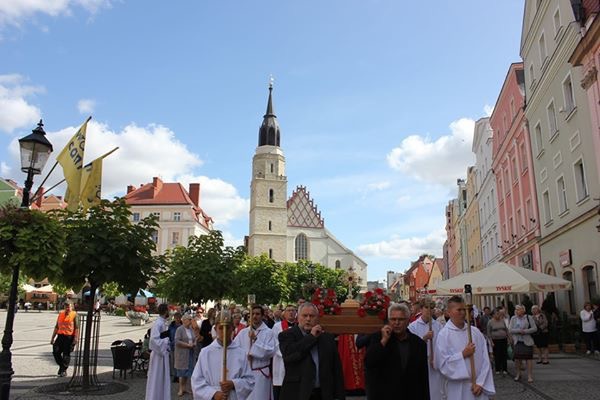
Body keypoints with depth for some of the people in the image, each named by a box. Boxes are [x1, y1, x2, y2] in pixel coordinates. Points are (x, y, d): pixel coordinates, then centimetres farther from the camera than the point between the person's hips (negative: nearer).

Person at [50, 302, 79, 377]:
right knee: (56, 352, 0)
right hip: (60, 336, 5)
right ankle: (61, 366, 23)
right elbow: (57, 327, 18)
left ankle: (63, 370, 10)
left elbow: (77, 328, -5)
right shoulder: (60, 314, 12)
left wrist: (75, 338, -14)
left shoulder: (74, 314, -1)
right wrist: (53, 337, 15)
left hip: (69, 337, -5)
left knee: (66, 354, -1)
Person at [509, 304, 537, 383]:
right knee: (517, 358, 4)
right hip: (517, 341, 2)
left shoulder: (528, 318, -2)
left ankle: (530, 376, 7)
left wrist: (525, 331, -16)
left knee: (529, 358, -2)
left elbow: (534, 328, -5)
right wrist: (519, 330, -18)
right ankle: (518, 374, 22)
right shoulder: (513, 318, 5)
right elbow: (510, 329, -2)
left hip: (527, 341, -2)